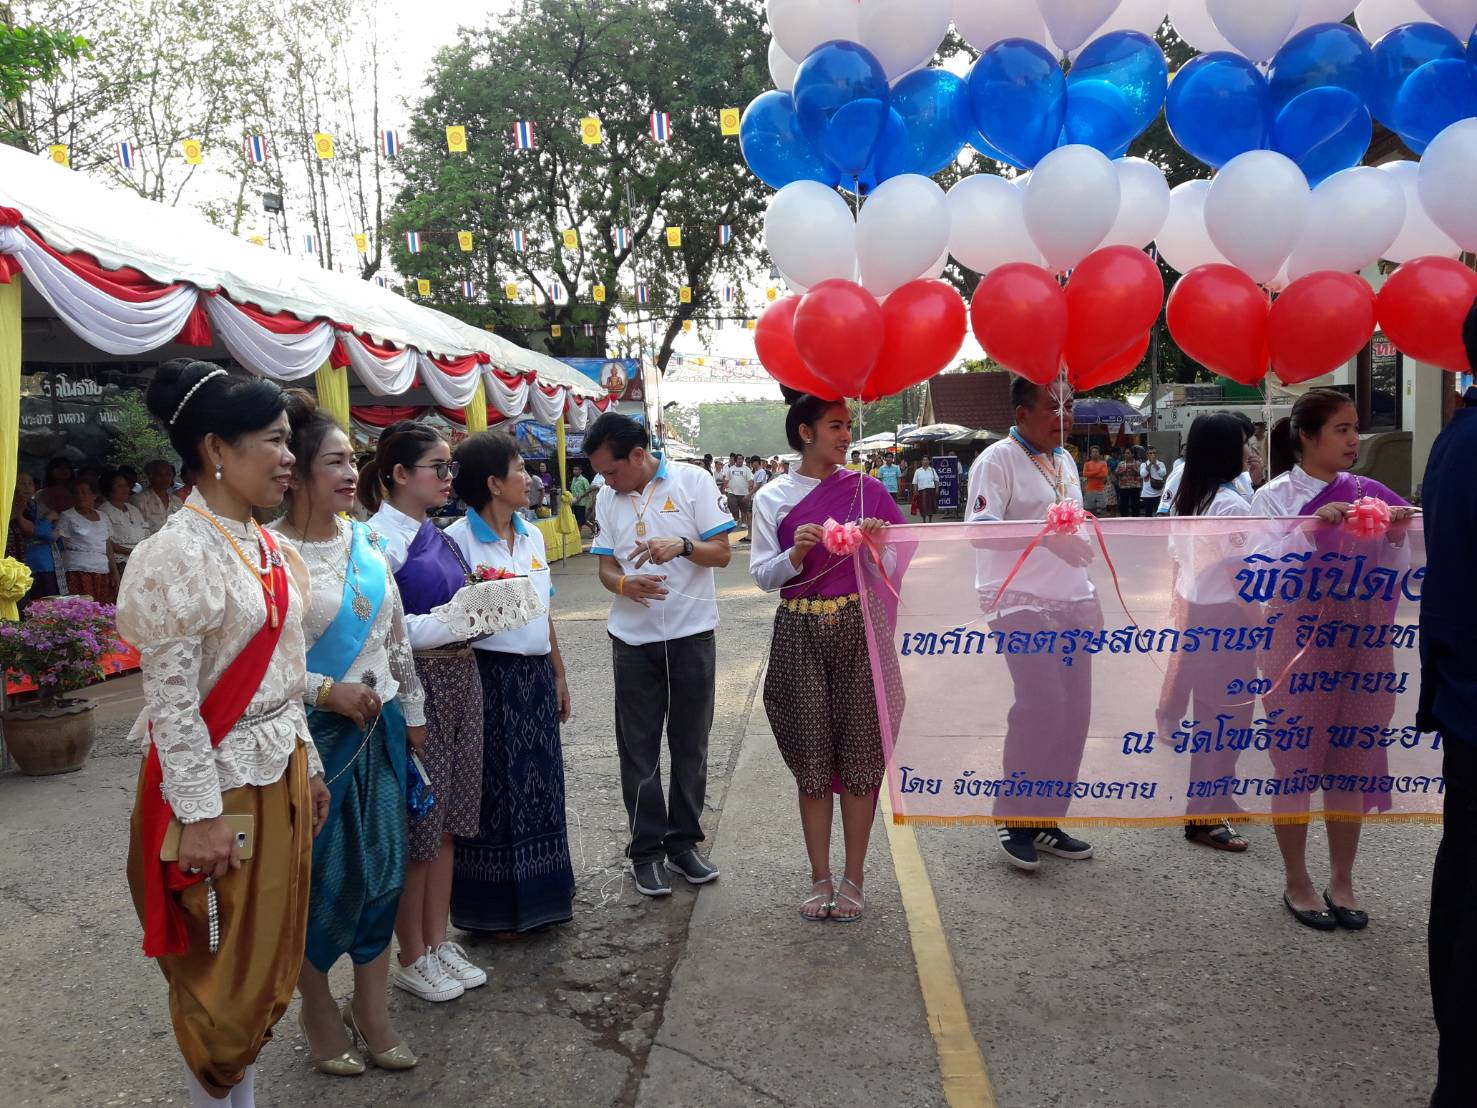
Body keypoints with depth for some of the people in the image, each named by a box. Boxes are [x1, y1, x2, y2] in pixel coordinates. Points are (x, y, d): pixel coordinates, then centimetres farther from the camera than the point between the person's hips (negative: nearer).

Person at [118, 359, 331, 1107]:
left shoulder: (268, 548, 7)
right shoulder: (178, 555, -18)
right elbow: (170, 698, -19)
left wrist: (308, 765, 15)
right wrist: (200, 815, -19)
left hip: (278, 773, 8)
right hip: (218, 783, -8)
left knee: (270, 959, 17)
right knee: (223, 974, 7)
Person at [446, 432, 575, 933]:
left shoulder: (532, 535, 9)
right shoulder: (458, 539, -12)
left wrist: (558, 674, 16)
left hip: (535, 674, 7)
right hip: (490, 675, -6)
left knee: (540, 783, 14)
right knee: (496, 788, 4)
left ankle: (540, 892, 31)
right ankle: (495, 906, 20)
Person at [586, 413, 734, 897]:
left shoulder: (693, 482, -6)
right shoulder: (607, 498, 4)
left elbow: (722, 553, -7)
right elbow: (606, 567, 6)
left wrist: (682, 544, -26)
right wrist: (625, 585, -18)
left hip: (691, 636, -2)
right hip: (633, 640, 2)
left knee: (690, 747, 10)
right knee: (638, 750, 6)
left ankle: (683, 842, 25)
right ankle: (647, 850, 18)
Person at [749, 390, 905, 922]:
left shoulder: (868, 489, 4)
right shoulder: (772, 498, 4)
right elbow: (761, 574, 2)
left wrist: (881, 542, -13)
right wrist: (795, 555, -17)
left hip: (858, 628, 0)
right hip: (799, 633, 0)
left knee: (859, 749, 2)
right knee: (811, 754, 4)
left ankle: (853, 878, 15)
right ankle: (820, 878, 16)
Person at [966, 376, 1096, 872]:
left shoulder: (1065, 461, 16)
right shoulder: (998, 460, -10)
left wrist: (1089, 594, 20)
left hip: (1071, 604, 8)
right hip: (1022, 604, -8)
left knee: (1074, 710, 6)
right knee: (1041, 705, -13)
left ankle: (1046, 820, 18)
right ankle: (1014, 820, 4)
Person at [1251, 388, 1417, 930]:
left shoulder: (1368, 493, 5)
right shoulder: (1274, 496, -5)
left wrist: (1402, 529, -16)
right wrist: (1312, 525, -25)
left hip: (1361, 642, 4)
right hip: (1299, 642, -3)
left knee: (1352, 763, 10)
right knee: (1296, 765, 6)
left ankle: (1341, 883, 24)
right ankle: (1297, 885, 20)